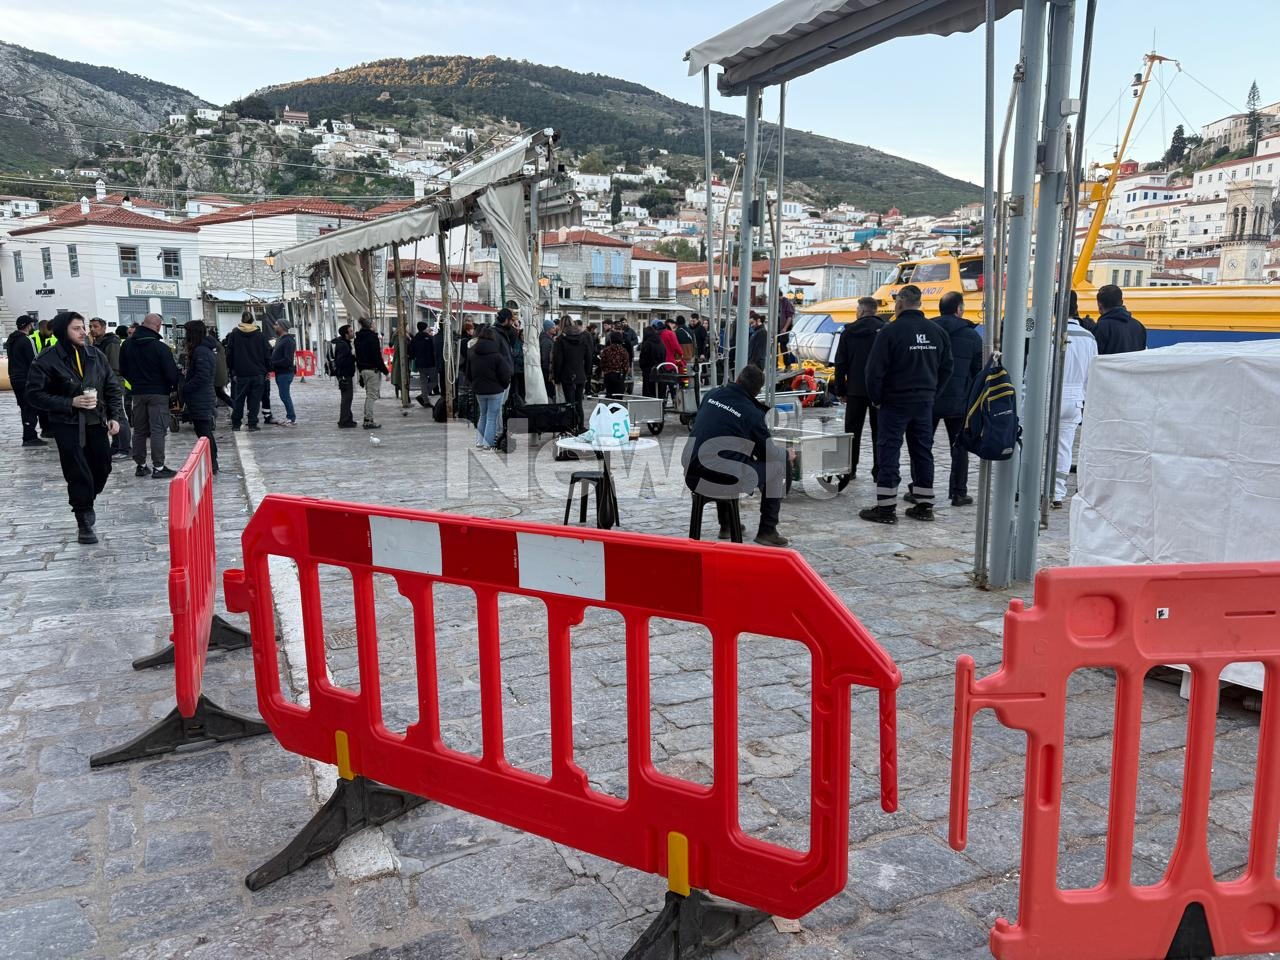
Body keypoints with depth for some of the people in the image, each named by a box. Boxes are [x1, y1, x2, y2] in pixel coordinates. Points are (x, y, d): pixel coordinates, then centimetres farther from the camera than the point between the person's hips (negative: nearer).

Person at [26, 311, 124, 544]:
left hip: (96, 422, 4)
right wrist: (70, 403, -18)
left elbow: (112, 387, 10)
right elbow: (34, 394, -9)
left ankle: (85, 503, 35)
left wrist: (114, 416, -1)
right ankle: (84, 521, 9)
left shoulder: (96, 355, 4)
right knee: (78, 474, -4)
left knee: (102, 468, 8)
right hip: (67, 425, -4)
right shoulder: (47, 360, -9)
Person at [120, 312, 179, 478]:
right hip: (158, 393, -6)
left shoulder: (127, 345, 4)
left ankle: (140, 465, 18)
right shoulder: (160, 347, -15)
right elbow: (171, 372, -14)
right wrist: (174, 386, 4)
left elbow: (123, 369, 12)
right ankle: (158, 467, -6)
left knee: (139, 430, 13)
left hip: (138, 393, 6)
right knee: (158, 430, -4)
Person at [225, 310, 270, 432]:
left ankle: (236, 424, 15)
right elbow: (267, 355, 2)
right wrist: (266, 371, 9)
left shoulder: (233, 335, 0)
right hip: (258, 374, 0)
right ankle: (253, 424, -1)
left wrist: (232, 371, 8)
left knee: (238, 400, 10)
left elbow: (229, 355, 1)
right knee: (255, 400, 1)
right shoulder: (261, 335, 0)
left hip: (240, 374, 1)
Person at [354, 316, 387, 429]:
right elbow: (377, 356, -16)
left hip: (363, 369, 8)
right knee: (372, 395, -5)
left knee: (369, 395, 16)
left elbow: (357, 356, 15)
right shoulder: (372, 337, -13)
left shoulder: (358, 338, 12)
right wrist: (384, 370, -11)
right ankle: (369, 421, -5)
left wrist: (360, 369, 20)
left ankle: (367, 420, 17)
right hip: (373, 369, -8)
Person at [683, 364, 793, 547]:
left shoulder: (712, 395, 6)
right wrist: (787, 454, 25)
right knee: (778, 466, 12)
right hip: (725, 483, -6)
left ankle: (725, 525, 43)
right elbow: (768, 453, 3)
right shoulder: (752, 414, -8)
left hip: (692, 477, 6)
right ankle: (767, 531, 17)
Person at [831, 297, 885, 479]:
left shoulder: (849, 331, 1)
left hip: (855, 389, 1)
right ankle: (879, 470, 6)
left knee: (852, 430, 9)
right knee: (878, 431, 6)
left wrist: (840, 390, 9)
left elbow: (840, 363, 3)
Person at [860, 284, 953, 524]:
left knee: (888, 451, -1)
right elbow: (946, 367, 12)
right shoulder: (936, 331, 6)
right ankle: (925, 505, 17)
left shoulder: (891, 331, -13)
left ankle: (886, 507, -2)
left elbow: (875, 370, -14)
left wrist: (876, 398, -2)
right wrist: (931, 393, 16)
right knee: (923, 452, 12)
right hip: (925, 402, 6)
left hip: (895, 402, -6)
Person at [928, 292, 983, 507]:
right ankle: (958, 493, 10)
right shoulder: (972, 336, -1)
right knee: (959, 448, 9)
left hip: (928, 399, 1)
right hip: (959, 401, -1)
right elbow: (979, 371, 3)